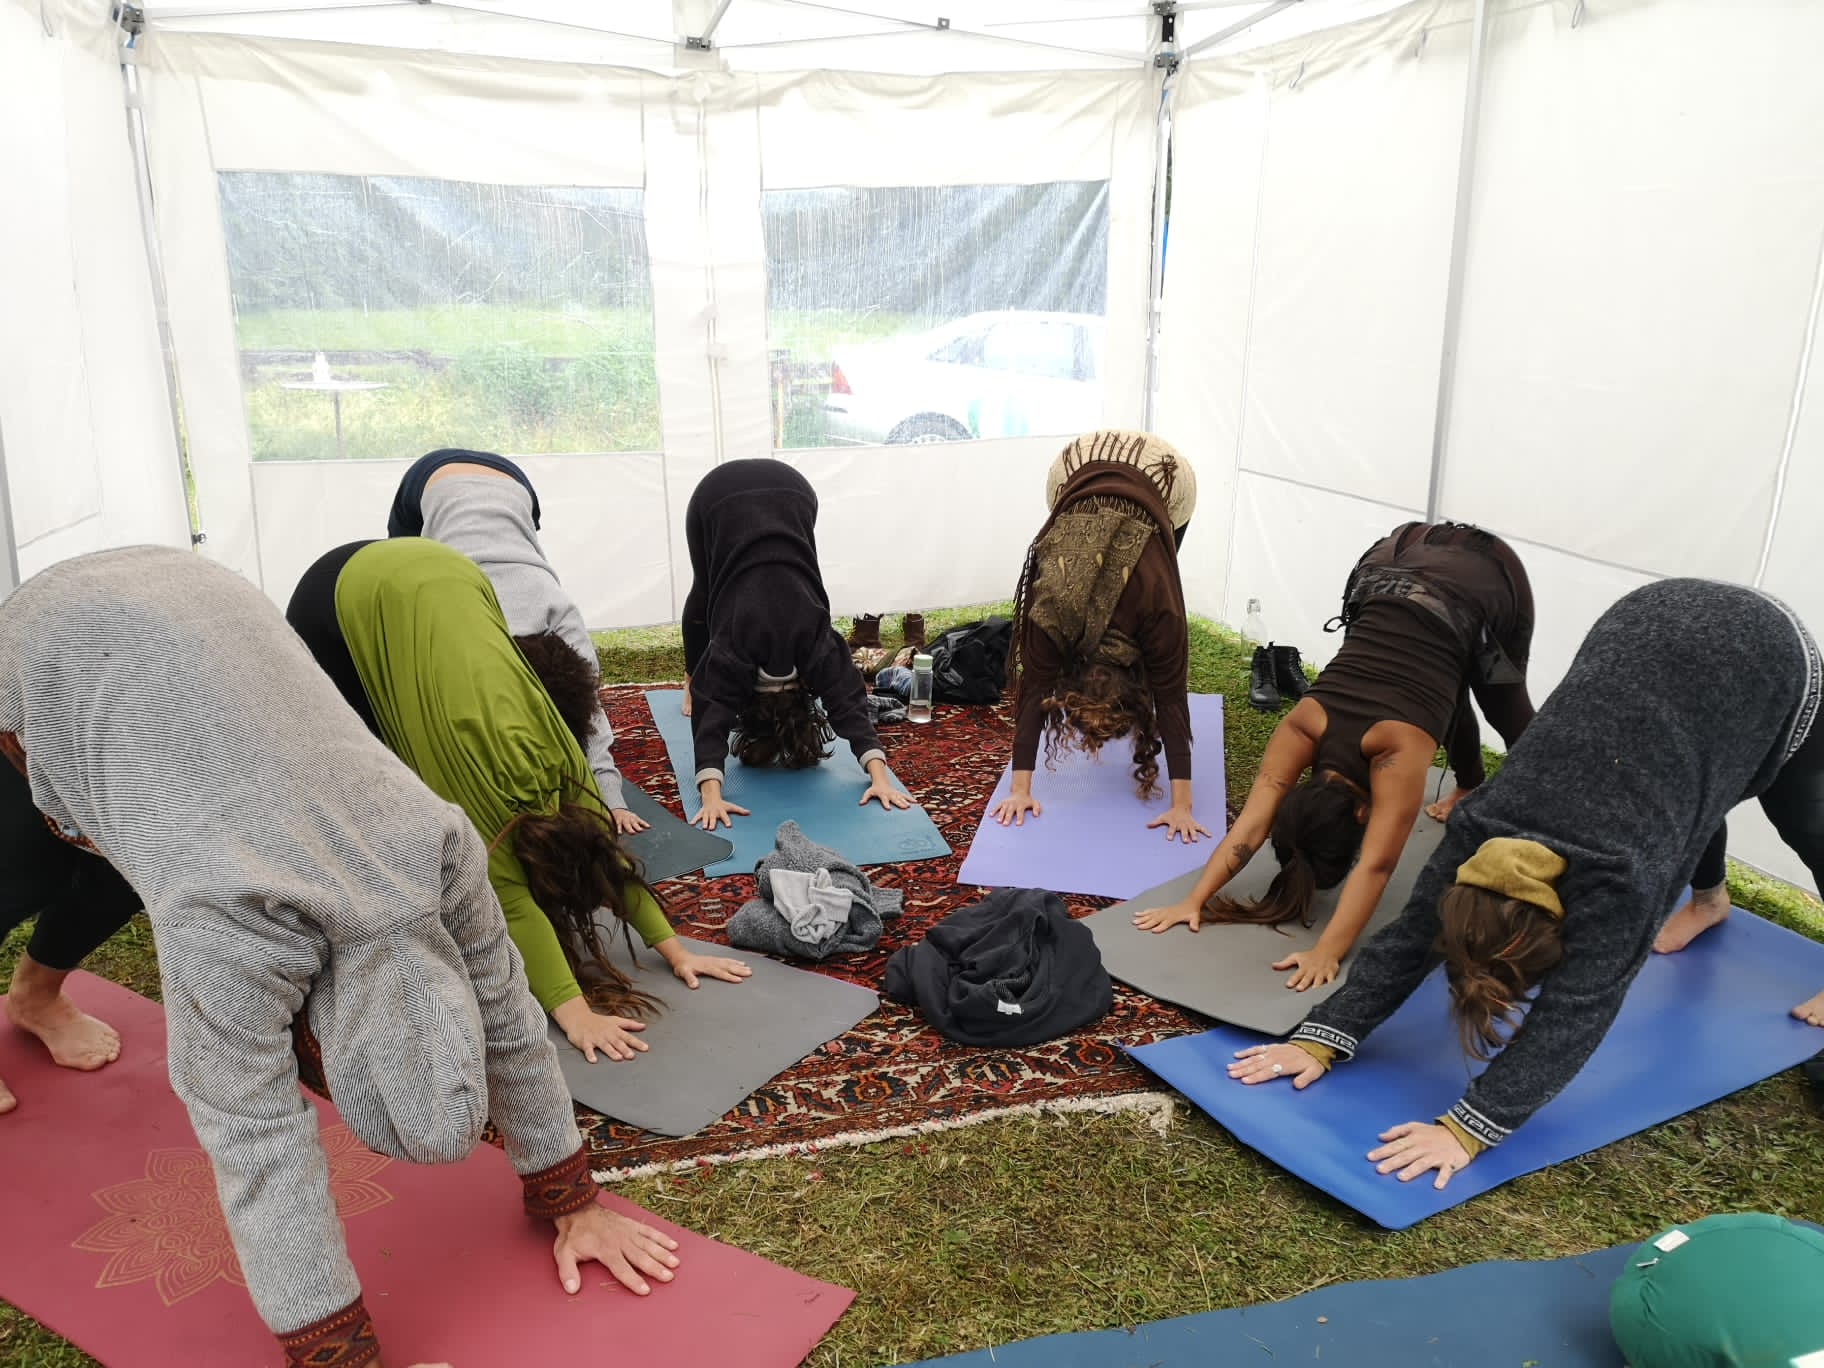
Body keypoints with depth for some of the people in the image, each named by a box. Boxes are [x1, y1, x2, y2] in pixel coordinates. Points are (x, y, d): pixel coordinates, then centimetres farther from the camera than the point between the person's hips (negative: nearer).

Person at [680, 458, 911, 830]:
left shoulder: (815, 642, -24)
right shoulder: (731, 649, -25)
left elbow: (850, 702, -27)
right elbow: (711, 713, -31)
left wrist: (880, 775, -37)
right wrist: (711, 794, -44)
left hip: (789, 491, 0)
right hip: (719, 495, 0)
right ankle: (694, 679, 40)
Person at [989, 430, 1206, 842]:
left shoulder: (1159, 608, -34)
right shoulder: (1050, 613, -31)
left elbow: (1172, 698, -27)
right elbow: (1034, 688, -23)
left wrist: (1182, 805, -25)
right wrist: (1020, 789, -22)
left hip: (1165, 478, -1)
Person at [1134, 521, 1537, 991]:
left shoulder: (1398, 746, -33)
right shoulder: (1303, 727, -23)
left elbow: (1377, 865, -35)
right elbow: (1251, 823, -23)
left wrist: (1327, 953, -40)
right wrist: (1194, 900, -28)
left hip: (1488, 578, -3)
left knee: (1507, 710, 21)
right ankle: (1470, 785, 53)